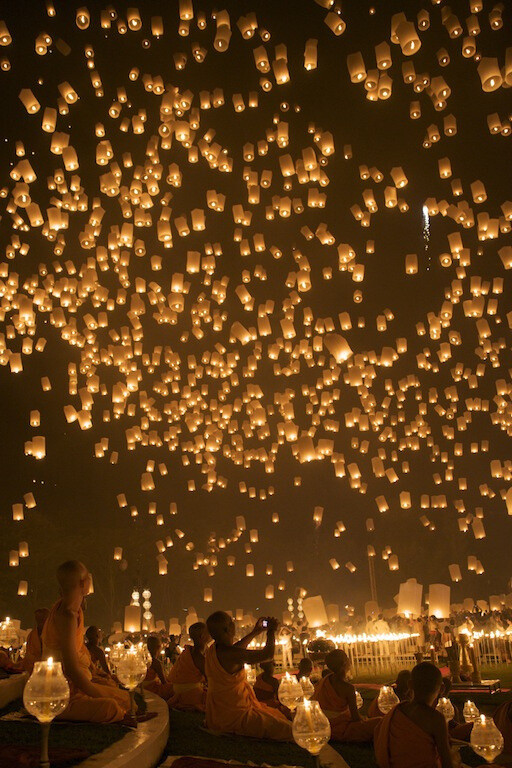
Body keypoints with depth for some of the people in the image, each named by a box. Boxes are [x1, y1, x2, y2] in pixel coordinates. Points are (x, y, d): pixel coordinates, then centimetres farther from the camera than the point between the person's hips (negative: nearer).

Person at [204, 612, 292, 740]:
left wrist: (255, 632, 28)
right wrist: (271, 631, -4)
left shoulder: (212, 650, 2)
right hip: (235, 717, -10)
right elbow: (268, 654, -21)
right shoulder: (230, 654, -26)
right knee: (289, 730, -9)